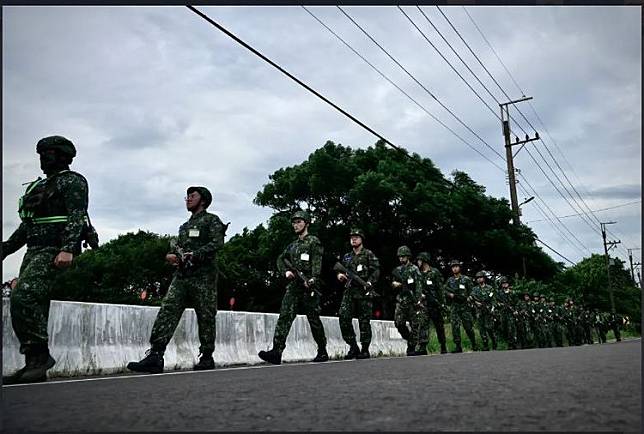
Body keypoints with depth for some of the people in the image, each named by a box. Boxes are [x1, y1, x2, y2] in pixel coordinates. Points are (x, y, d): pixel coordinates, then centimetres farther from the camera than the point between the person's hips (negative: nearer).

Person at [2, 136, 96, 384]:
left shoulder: (72, 182, -1)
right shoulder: (39, 186, 26)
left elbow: (77, 217, -15)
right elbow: (27, 225, 29)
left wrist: (67, 249, -28)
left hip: (54, 251, -9)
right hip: (34, 251, 9)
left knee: (23, 298, -23)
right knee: (32, 306, 5)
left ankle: (41, 354, -15)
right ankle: (35, 365, 9)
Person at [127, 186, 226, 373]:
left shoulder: (212, 220, 4)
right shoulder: (184, 226, 26)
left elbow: (217, 243, -11)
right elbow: (176, 246, 26)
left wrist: (193, 255, -19)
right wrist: (172, 255, 2)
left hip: (203, 276, -6)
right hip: (181, 275, 6)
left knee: (206, 317, -1)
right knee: (167, 312, -9)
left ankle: (207, 358, 10)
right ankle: (155, 355, -15)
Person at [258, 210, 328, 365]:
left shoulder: (314, 241, 1)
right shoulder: (292, 245, 22)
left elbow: (317, 262, -12)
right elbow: (280, 260, 22)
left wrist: (312, 279, -27)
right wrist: (286, 271, 1)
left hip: (309, 287, -6)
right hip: (293, 285, 6)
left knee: (314, 320, 2)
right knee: (284, 316, -9)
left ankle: (323, 352, 16)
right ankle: (276, 352, -17)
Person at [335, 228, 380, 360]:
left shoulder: (368, 254, 4)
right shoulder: (346, 257, 19)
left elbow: (376, 271, -4)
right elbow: (341, 270, 25)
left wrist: (369, 283, -18)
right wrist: (340, 275, 2)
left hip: (364, 292, -4)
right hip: (349, 291, 4)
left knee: (364, 321, -1)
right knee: (343, 317, -9)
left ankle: (365, 350, 8)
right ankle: (353, 347, 2)